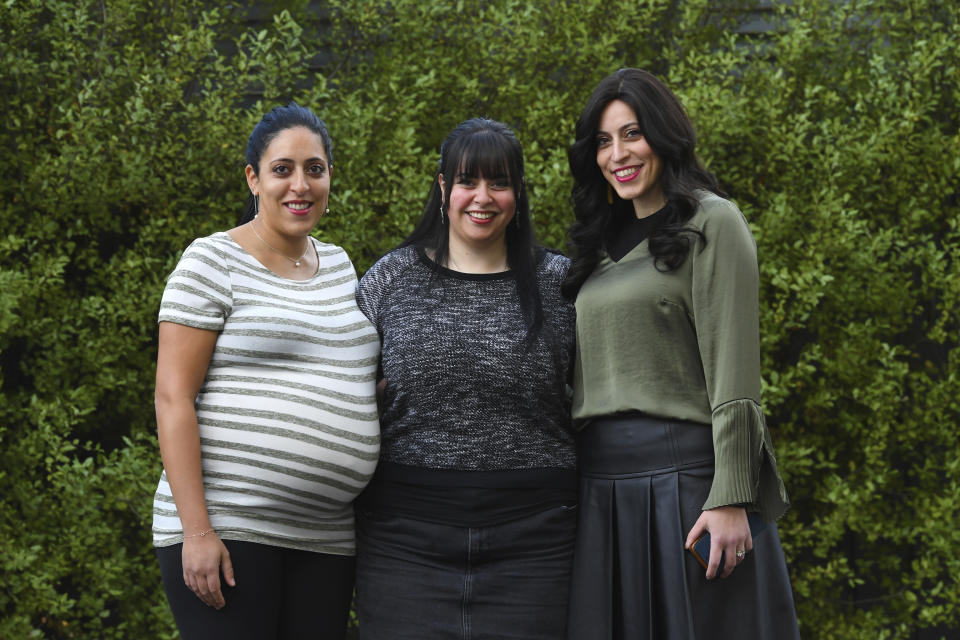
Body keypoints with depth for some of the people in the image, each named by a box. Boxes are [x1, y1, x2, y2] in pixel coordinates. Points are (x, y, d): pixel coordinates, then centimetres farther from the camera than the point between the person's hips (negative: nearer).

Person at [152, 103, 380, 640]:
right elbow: (173, 398, -9)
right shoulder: (214, 263, -3)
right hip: (225, 529, -6)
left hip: (326, 535, 6)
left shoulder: (340, 266, 15)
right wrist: (196, 529, -16)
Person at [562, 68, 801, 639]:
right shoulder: (609, 240, 17)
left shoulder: (711, 222, -4)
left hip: (684, 473, -6)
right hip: (604, 481, 7)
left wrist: (729, 499, -19)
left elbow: (732, 372, -12)